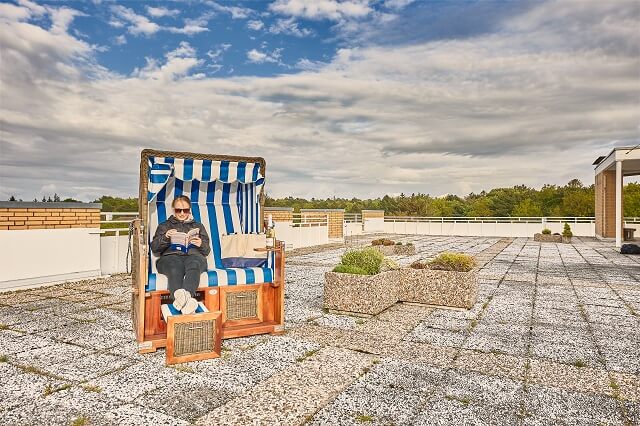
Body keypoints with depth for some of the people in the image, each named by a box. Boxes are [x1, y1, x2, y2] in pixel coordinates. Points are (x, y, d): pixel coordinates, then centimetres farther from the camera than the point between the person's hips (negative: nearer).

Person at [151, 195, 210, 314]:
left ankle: (187, 295, -66)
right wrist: (165, 237, -3)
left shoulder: (198, 226, 32)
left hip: (194, 255, 1)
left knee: (193, 264, -40)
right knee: (175, 267, -40)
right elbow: (154, 248, 17)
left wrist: (201, 244, -3)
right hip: (170, 256, 0)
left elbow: (206, 251, 22)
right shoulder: (165, 225, 31)